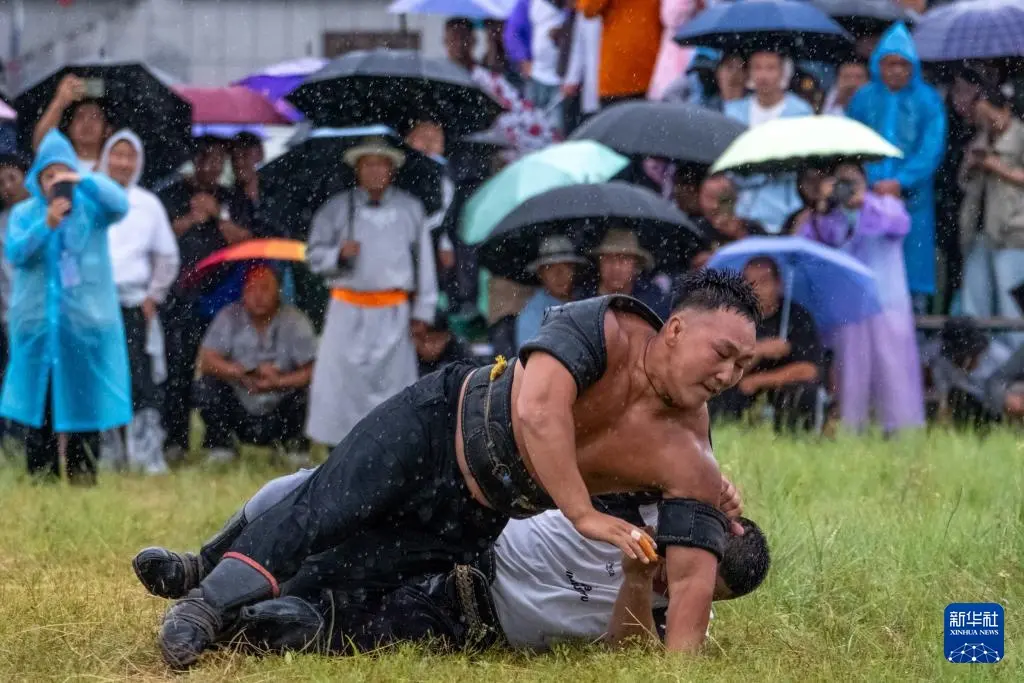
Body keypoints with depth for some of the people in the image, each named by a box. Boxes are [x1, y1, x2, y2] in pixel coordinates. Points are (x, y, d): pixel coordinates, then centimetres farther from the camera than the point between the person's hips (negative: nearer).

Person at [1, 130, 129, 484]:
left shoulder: (90, 207, 3)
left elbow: (120, 205, -17)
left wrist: (83, 180, -30)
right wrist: (46, 225, -21)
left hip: (86, 322, -1)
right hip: (38, 325, 1)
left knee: (84, 403, 0)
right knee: (40, 404, 1)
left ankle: (83, 479, 7)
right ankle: (41, 480, 6)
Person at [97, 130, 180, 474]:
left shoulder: (149, 204, 9)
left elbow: (167, 256, 17)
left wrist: (154, 296, 9)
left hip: (133, 302, 0)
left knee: (140, 376, -10)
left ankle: (148, 453, -9)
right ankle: (107, 452, 9)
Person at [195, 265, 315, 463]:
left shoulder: (294, 321, -10)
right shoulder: (230, 317, -7)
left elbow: (312, 371, -16)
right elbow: (207, 362, -15)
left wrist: (278, 382, -30)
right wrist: (251, 372, -23)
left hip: (279, 416, -1)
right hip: (240, 413, 1)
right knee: (206, 387, -24)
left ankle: (295, 444, 5)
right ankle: (221, 444, 4)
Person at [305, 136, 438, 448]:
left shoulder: (410, 209, 9)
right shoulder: (337, 209, 6)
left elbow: (424, 261, 11)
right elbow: (314, 255, 6)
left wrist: (423, 311, 7)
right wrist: (339, 254, -16)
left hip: (393, 313, 0)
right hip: (349, 311, 0)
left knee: (394, 380, -1)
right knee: (340, 381, -5)